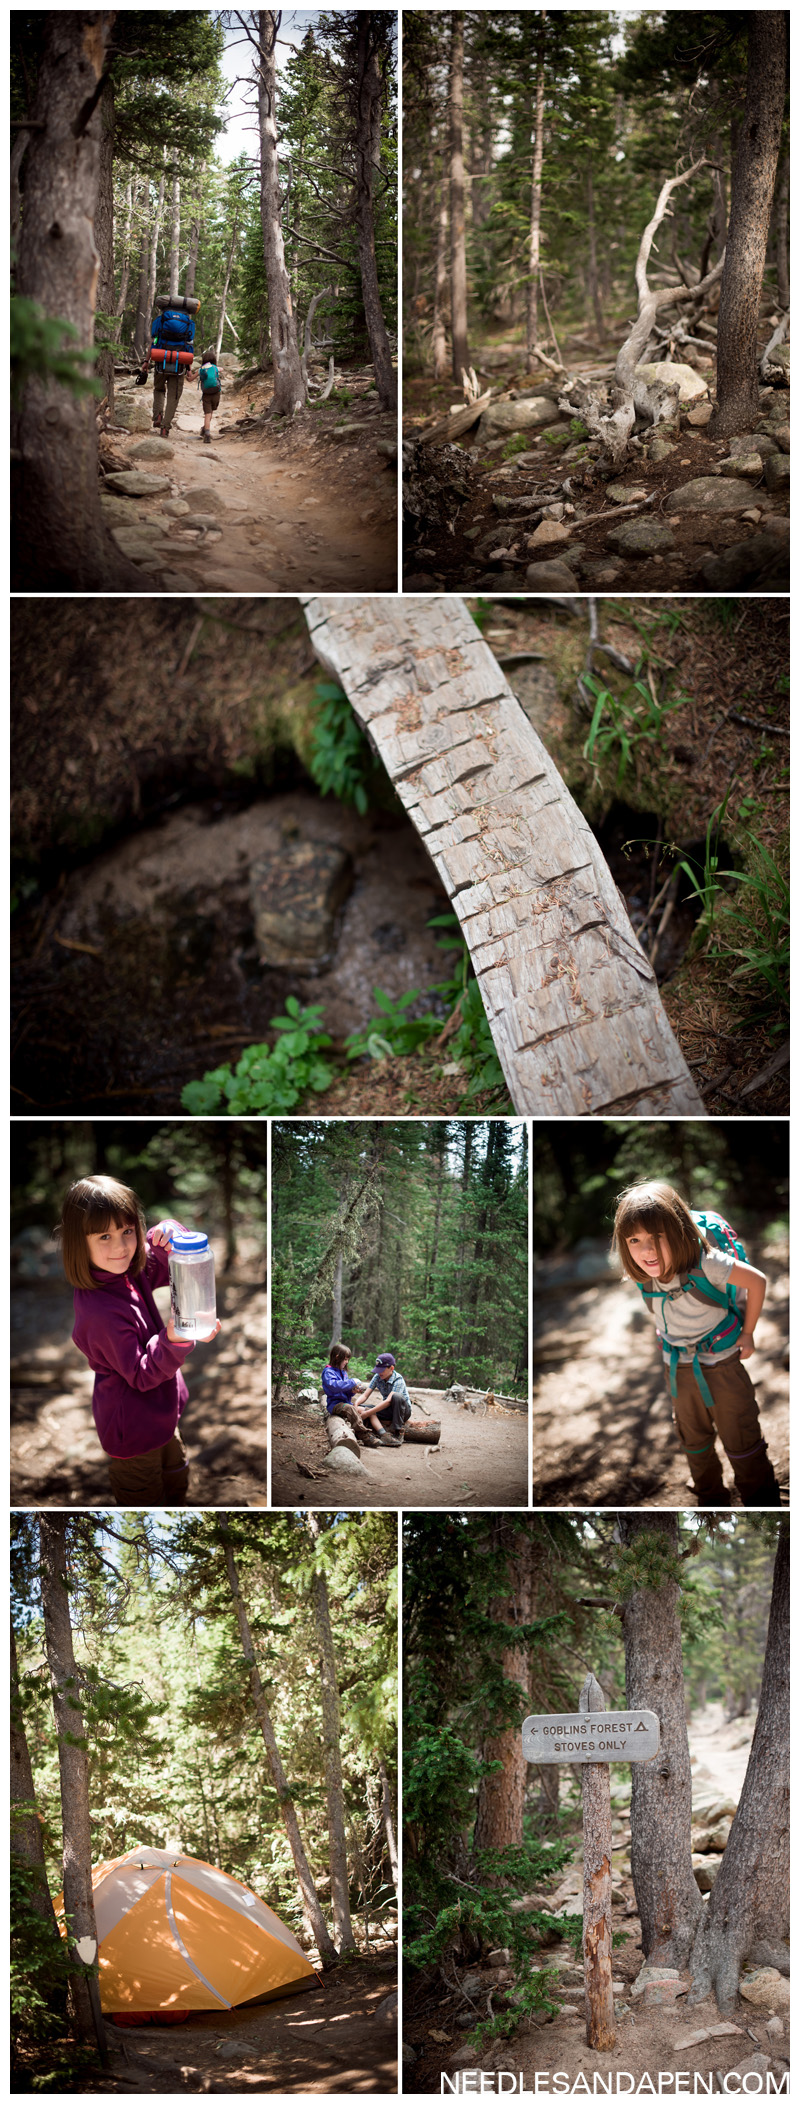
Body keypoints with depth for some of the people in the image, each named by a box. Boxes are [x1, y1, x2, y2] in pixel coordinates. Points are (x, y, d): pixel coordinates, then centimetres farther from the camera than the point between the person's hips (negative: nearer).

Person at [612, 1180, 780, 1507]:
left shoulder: (704, 1264, -31)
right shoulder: (643, 1276, -15)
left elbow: (757, 1281, -21)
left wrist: (747, 1334, -14)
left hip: (722, 1362, -5)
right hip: (678, 1367, 5)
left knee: (740, 1437, 7)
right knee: (693, 1439, 20)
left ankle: (760, 1496, 29)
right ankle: (711, 1498, 42)